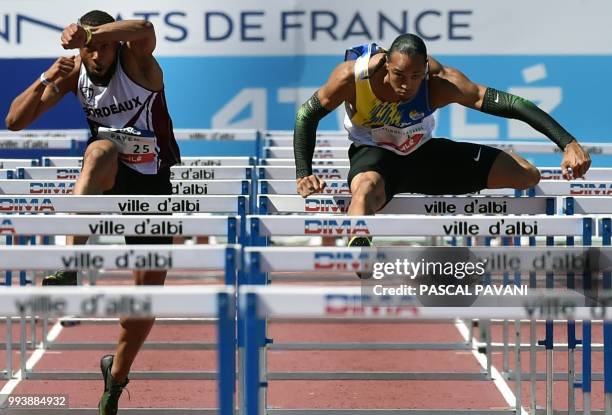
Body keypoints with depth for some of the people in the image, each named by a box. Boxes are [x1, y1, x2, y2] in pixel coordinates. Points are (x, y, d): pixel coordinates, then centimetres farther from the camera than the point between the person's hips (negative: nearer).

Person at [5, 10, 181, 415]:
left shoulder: (136, 62, -15)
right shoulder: (75, 71, -5)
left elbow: (144, 30, -42)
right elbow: (15, 121, -6)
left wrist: (90, 33, -54)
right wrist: (45, 81, -22)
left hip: (152, 183, 0)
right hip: (109, 180, 0)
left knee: (150, 284, 0)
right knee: (101, 149, -38)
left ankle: (117, 374, 25)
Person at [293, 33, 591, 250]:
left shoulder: (442, 82, -29)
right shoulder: (353, 75, -30)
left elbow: (508, 104, -32)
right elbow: (307, 114, -13)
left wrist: (569, 144, -38)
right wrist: (303, 175, -18)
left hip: (423, 152, 3)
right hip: (373, 154, -3)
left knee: (528, 175, -2)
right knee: (366, 188, -44)